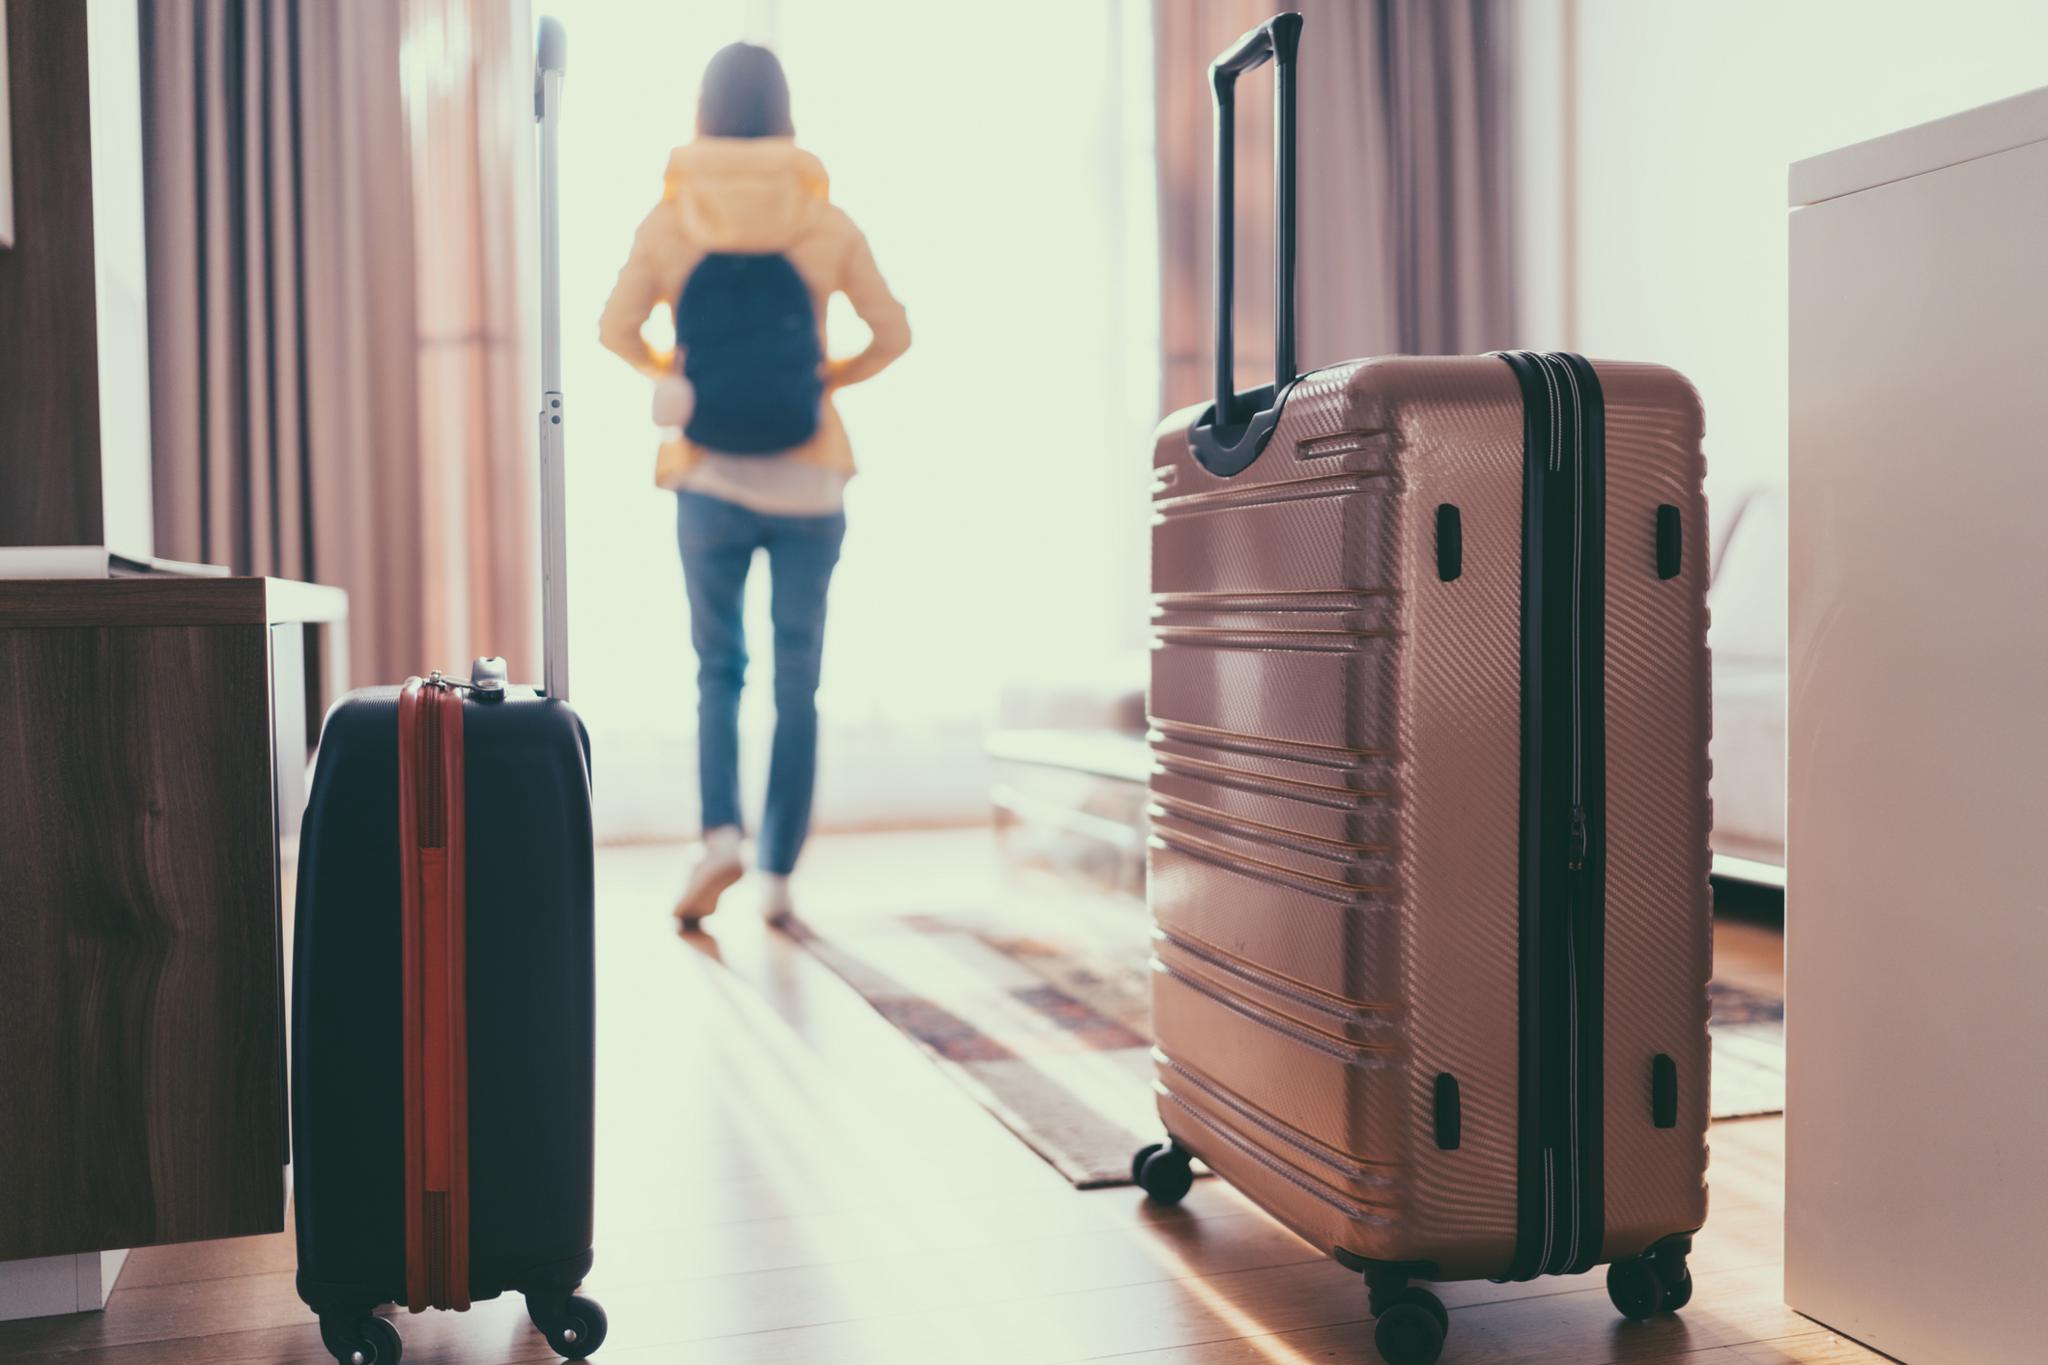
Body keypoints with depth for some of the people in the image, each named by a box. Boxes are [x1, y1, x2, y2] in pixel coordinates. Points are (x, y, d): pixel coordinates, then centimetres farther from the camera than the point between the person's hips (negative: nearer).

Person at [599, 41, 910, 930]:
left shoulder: (669, 219, 0)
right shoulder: (825, 221, 1)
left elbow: (615, 330, -8)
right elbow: (893, 333, 1)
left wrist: (668, 369, 12)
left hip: (711, 478, 0)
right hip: (807, 480, 0)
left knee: (718, 670, 15)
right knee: (797, 683, 10)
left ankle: (719, 833, -7)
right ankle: (778, 874, 8)